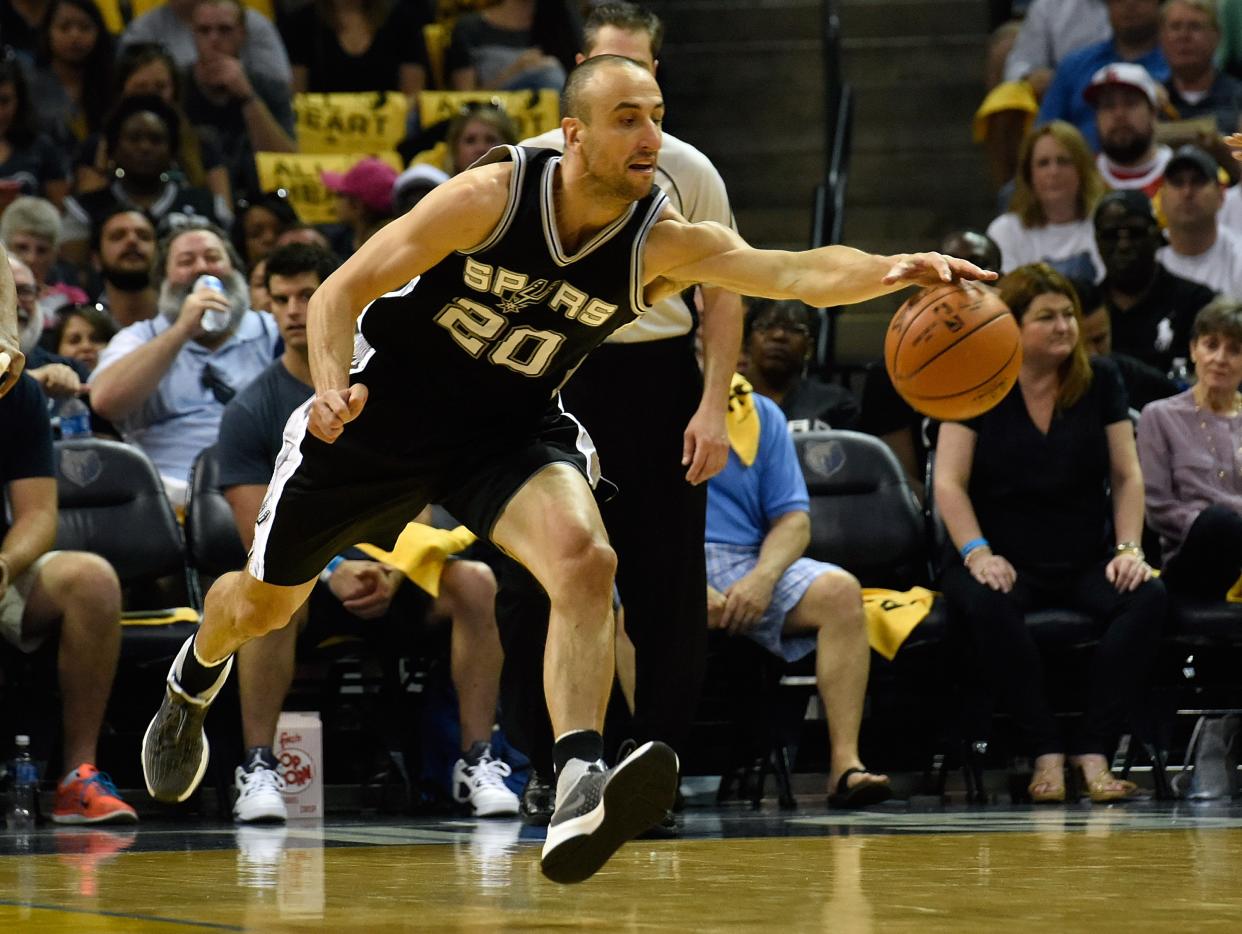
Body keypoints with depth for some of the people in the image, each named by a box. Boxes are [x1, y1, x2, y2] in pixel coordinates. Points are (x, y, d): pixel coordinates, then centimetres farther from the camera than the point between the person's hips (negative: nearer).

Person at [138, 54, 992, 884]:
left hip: (513, 428, 1)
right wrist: (333, 386, -39)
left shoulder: (664, 243, -20)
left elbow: (798, 272, -36)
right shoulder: (493, 196, -24)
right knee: (265, 602, 14)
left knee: (585, 560, -30)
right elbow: (343, 292, -20)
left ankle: (579, 799, -41)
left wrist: (890, 270, -56)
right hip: (387, 407, -1)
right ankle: (192, 684, 50)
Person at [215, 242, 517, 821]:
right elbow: (261, 536, -8)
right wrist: (332, 574, -26)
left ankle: (476, 762, -22)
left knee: (475, 581, -27)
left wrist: (391, 574, -22)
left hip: (391, 568, 2)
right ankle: (257, 768, -31)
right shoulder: (251, 411, -3)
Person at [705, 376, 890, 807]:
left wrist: (762, 578, -13)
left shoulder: (762, 414, 14)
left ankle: (845, 765, -29)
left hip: (750, 566, 4)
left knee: (841, 590, -24)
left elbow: (794, 520, 9)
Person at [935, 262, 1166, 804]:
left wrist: (1128, 548, -8)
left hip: (1086, 563, 3)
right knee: (986, 604, -38)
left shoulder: (1100, 382, 9)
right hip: (1007, 561, -3)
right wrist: (977, 554, -19)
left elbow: (1127, 475, 8)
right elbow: (949, 481, -4)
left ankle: (1094, 750, -31)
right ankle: (1046, 753, -33)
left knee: (1147, 597, -29)